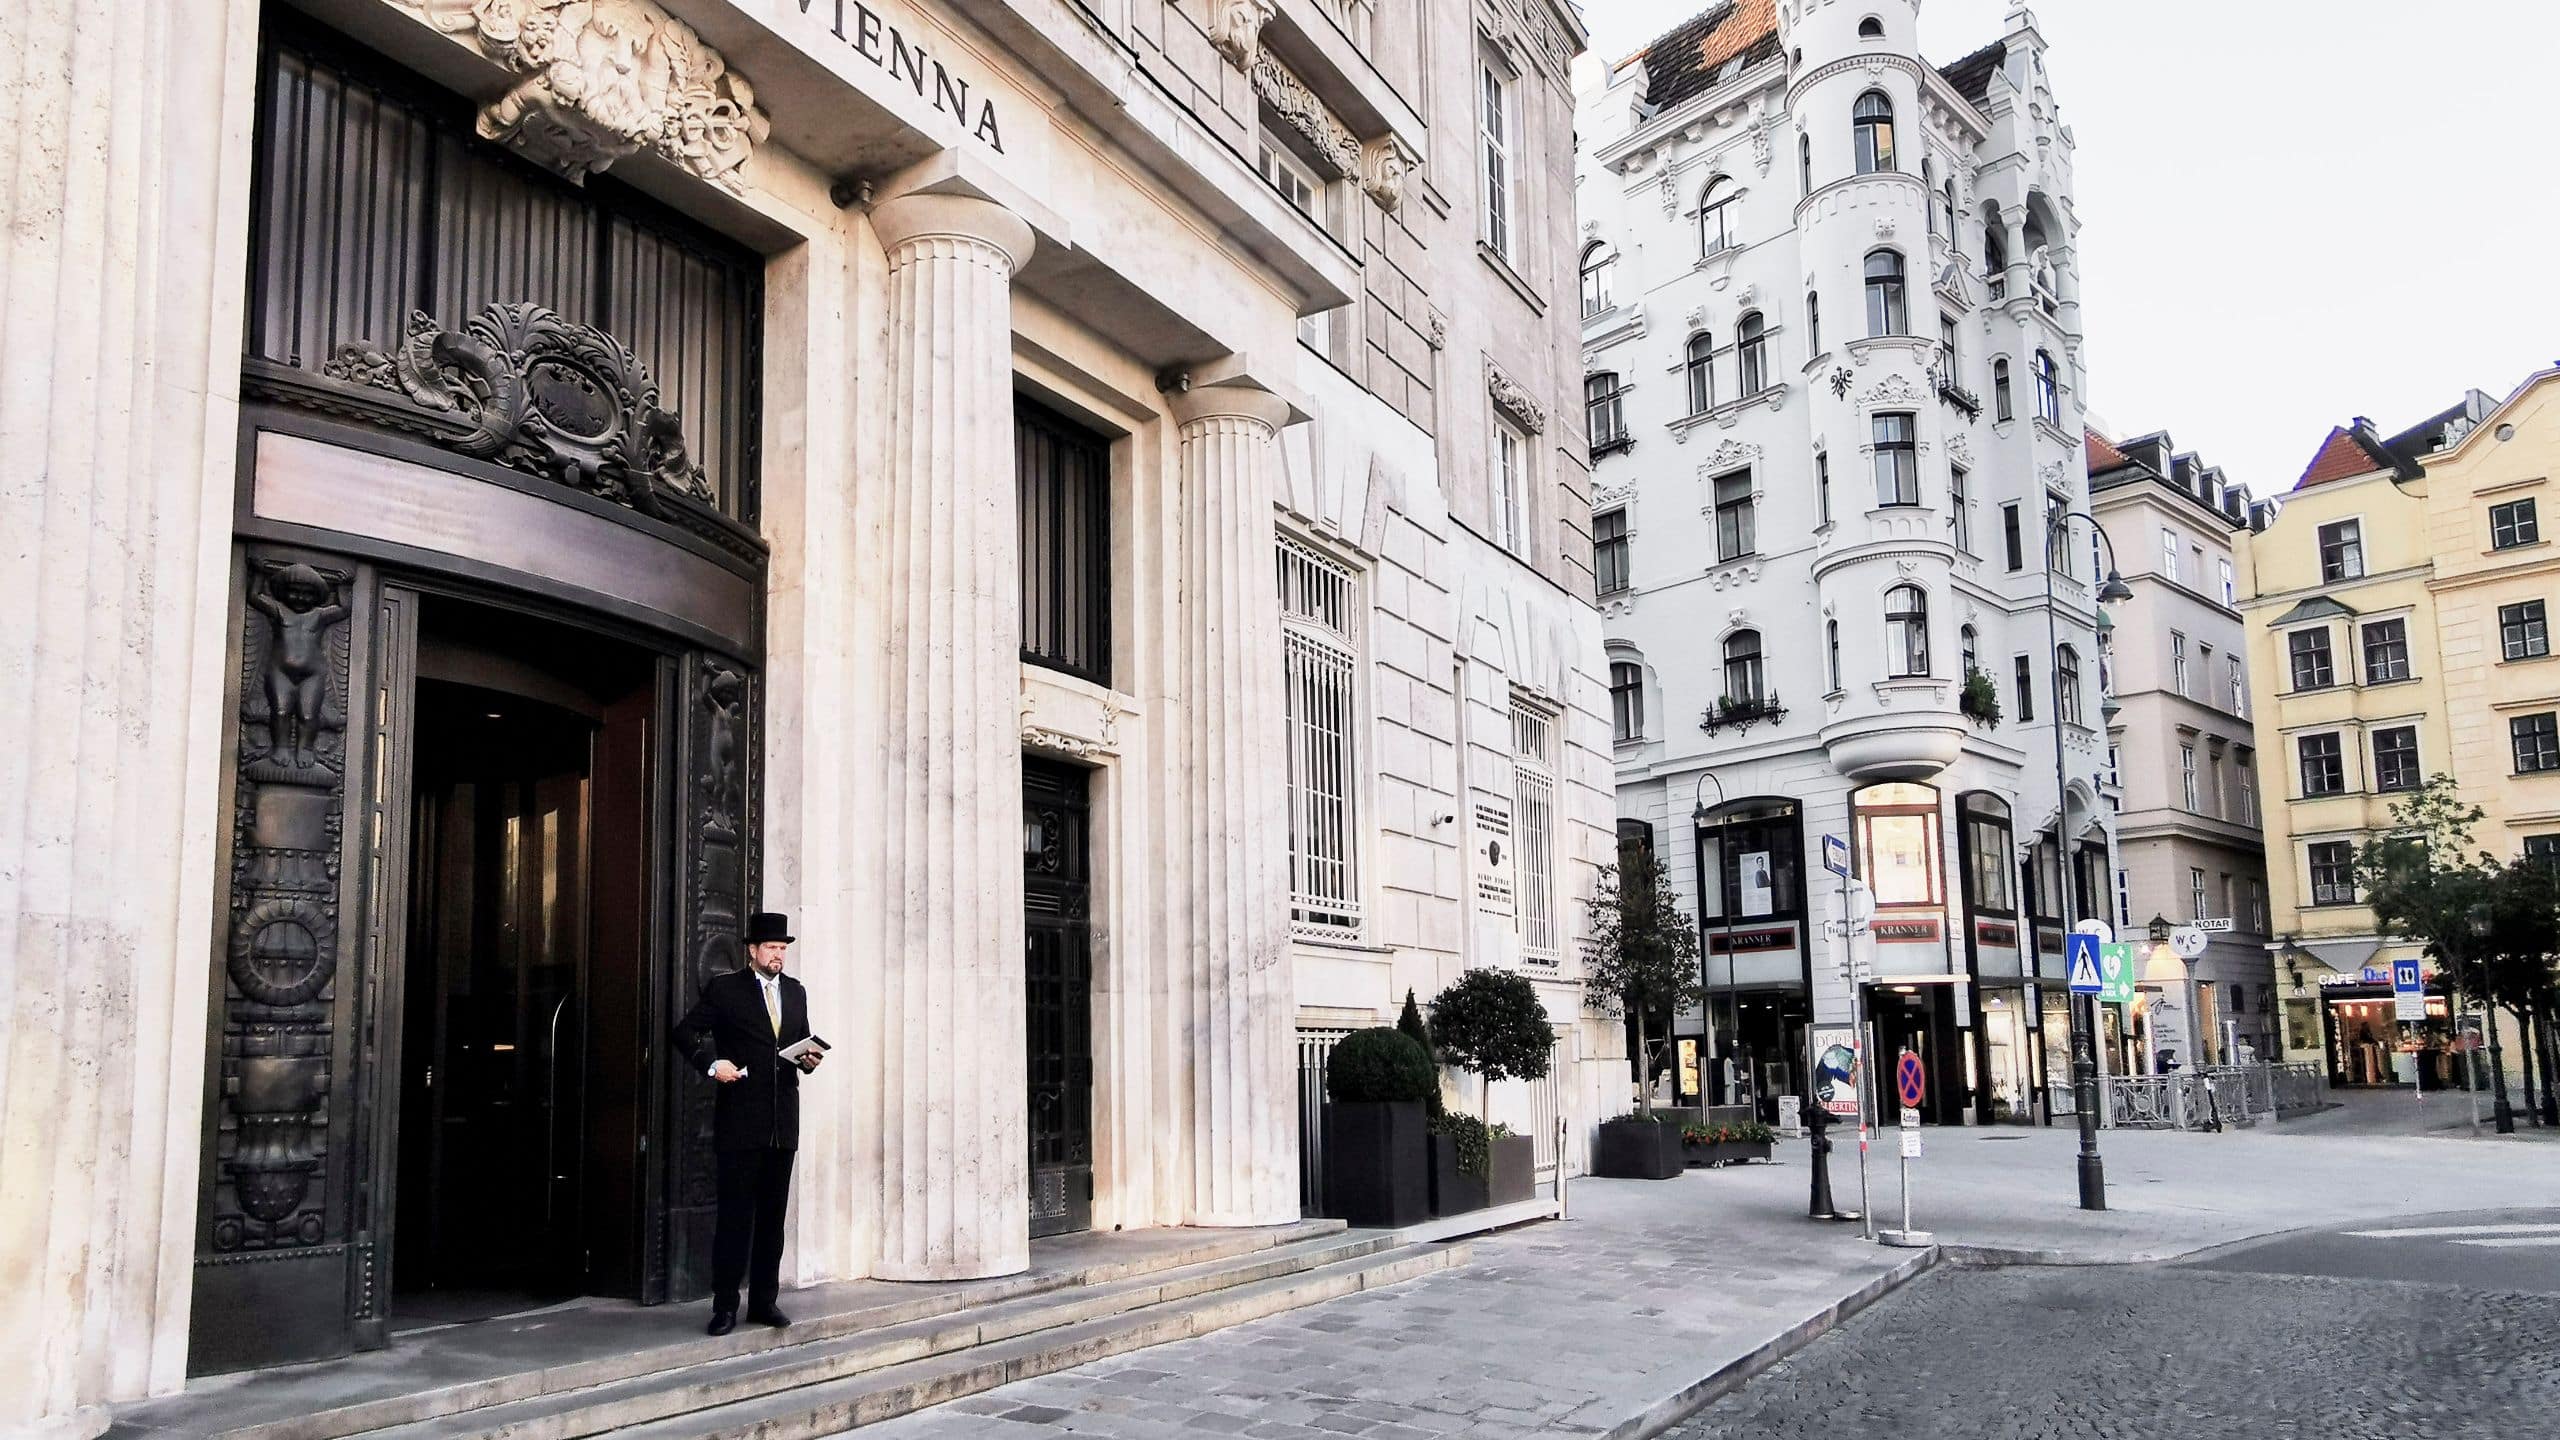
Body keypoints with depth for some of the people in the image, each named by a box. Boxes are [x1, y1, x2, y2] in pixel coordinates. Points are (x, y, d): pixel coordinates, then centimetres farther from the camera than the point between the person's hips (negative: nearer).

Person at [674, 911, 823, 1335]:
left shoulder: (796, 991, 15)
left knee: (773, 1214, 8)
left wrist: (809, 1060, 0)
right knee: (735, 1214, -2)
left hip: (783, 1124, 5)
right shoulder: (724, 989, 0)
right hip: (740, 1121, -5)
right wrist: (711, 1063, -15)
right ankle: (725, 1305, 5)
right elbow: (686, 1031, 0)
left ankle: (765, 1301, 16)